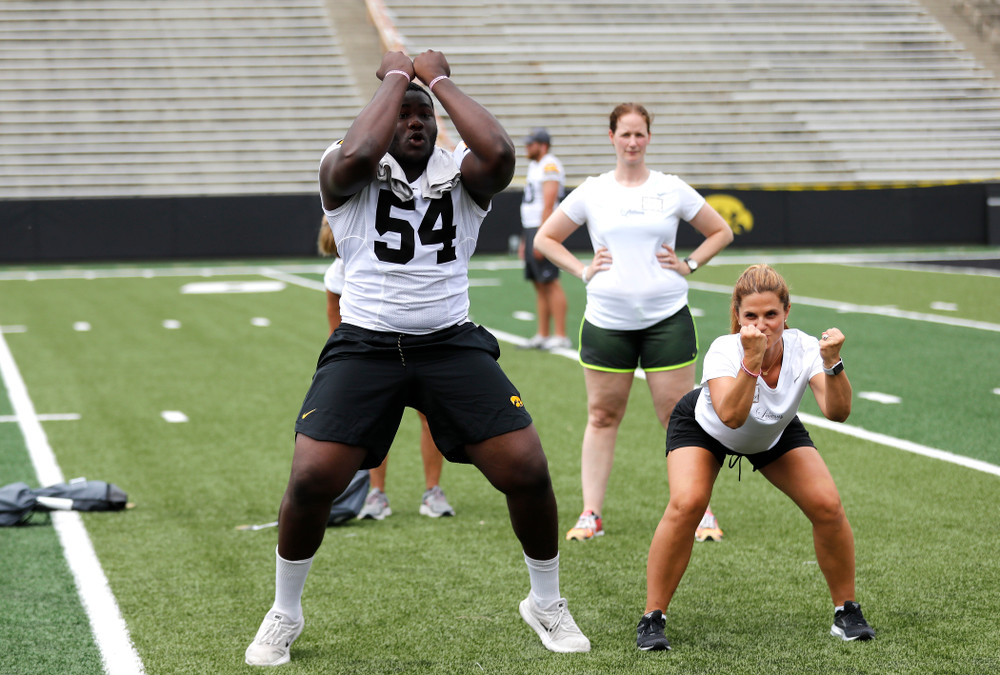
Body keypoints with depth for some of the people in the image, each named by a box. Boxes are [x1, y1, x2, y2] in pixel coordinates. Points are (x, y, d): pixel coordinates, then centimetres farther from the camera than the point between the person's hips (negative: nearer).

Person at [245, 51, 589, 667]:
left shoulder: (462, 174, 4)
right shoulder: (350, 176, -1)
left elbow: (500, 154, -19)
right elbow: (355, 157, -27)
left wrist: (440, 80, -8)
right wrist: (395, 77, -11)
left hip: (453, 344, 2)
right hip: (366, 344, -2)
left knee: (528, 472, -6)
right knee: (311, 479, -13)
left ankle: (546, 603, 20)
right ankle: (284, 615, 13)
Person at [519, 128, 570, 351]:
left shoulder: (550, 167, -12)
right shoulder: (534, 166, 19)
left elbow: (548, 206, -19)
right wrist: (525, 240, 23)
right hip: (531, 229, 10)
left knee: (550, 283, -10)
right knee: (539, 284, 10)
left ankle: (561, 336, -9)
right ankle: (542, 336, 14)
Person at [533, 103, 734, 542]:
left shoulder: (672, 190, 4)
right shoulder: (591, 192, 5)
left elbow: (721, 232, 15)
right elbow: (544, 238, 13)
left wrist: (688, 265, 3)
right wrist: (582, 271, 2)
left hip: (667, 319, -1)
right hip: (606, 320, 1)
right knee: (602, 415, 4)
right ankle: (591, 514, 9)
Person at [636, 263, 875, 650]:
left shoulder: (803, 349, -31)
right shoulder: (724, 350, -37)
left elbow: (837, 412, -42)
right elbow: (731, 416, -52)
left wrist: (832, 364, -57)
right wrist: (752, 358, -61)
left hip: (776, 435, 3)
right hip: (703, 427, -3)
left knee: (827, 506, -14)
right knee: (685, 505, -27)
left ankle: (847, 612, 7)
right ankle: (652, 618, -13)